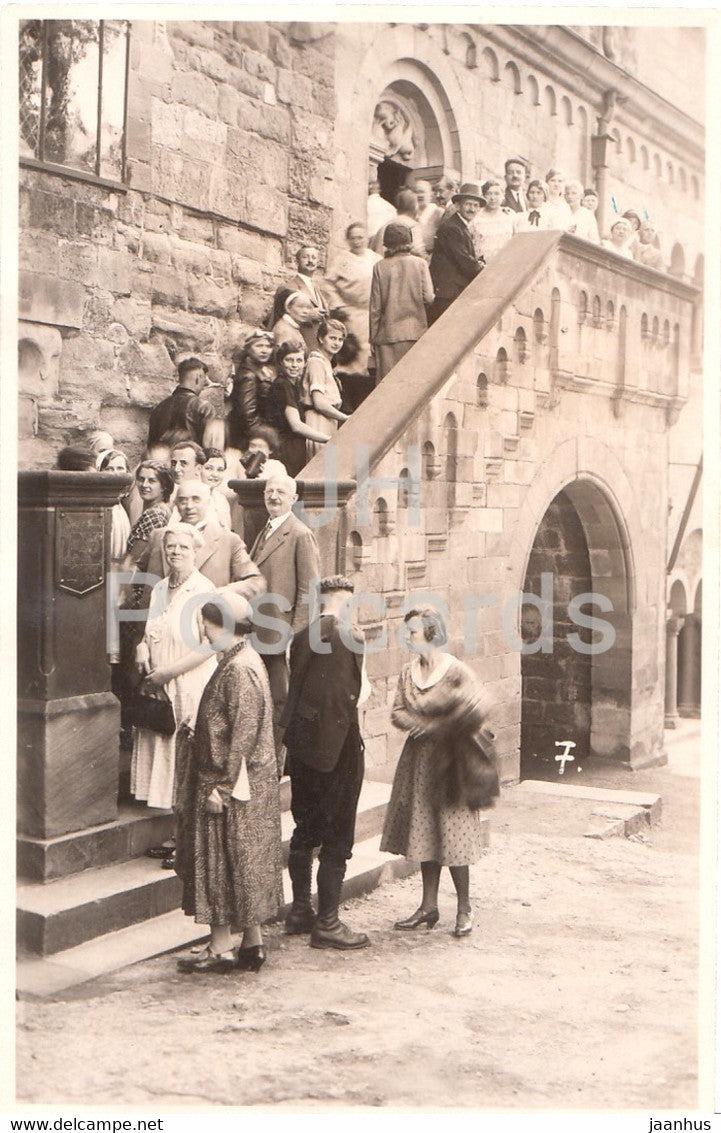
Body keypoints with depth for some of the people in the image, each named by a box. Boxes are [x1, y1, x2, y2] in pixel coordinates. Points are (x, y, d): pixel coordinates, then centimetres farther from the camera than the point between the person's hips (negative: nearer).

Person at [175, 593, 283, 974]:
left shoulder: (239, 670, -20)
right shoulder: (241, 662, 10)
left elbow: (242, 735, -23)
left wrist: (219, 786, -20)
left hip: (231, 785, -10)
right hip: (239, 783, 10)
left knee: (224, 862, 0)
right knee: (244, 863, 14)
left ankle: (221, 949, 11)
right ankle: (252, 945, 21)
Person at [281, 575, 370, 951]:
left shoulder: (302, 637, 6)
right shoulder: (349, 637, -15)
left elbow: (295, 690, 9)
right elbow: (348, 697, -20)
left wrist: (294, 735, 13)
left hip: (302, 746, 7)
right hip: (336, 746, -7)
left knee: (305, 831, 17)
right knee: (337, 835, 3)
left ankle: (300, 911, 28)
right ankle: (327, 922, 8)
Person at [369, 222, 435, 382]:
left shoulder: (380, 267, -1)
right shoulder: (420, 264, 0)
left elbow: (375, 306, 0)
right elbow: (428, 298, -7)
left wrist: (373, 337, 7)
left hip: (387, 333, 0)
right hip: (415, 331, 1)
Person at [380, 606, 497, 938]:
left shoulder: (455, 670, -14)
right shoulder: (408, 673, 5)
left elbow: (479, 708, -24)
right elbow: (397, 712, 3)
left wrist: (439, 728, -17)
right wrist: (421, 726, -16)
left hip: (448, 759, -6)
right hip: (418, 759, 6)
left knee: (451, 833, -2)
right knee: (423, 832, 11)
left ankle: (464, 908, 13)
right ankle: (429, 906, 22)